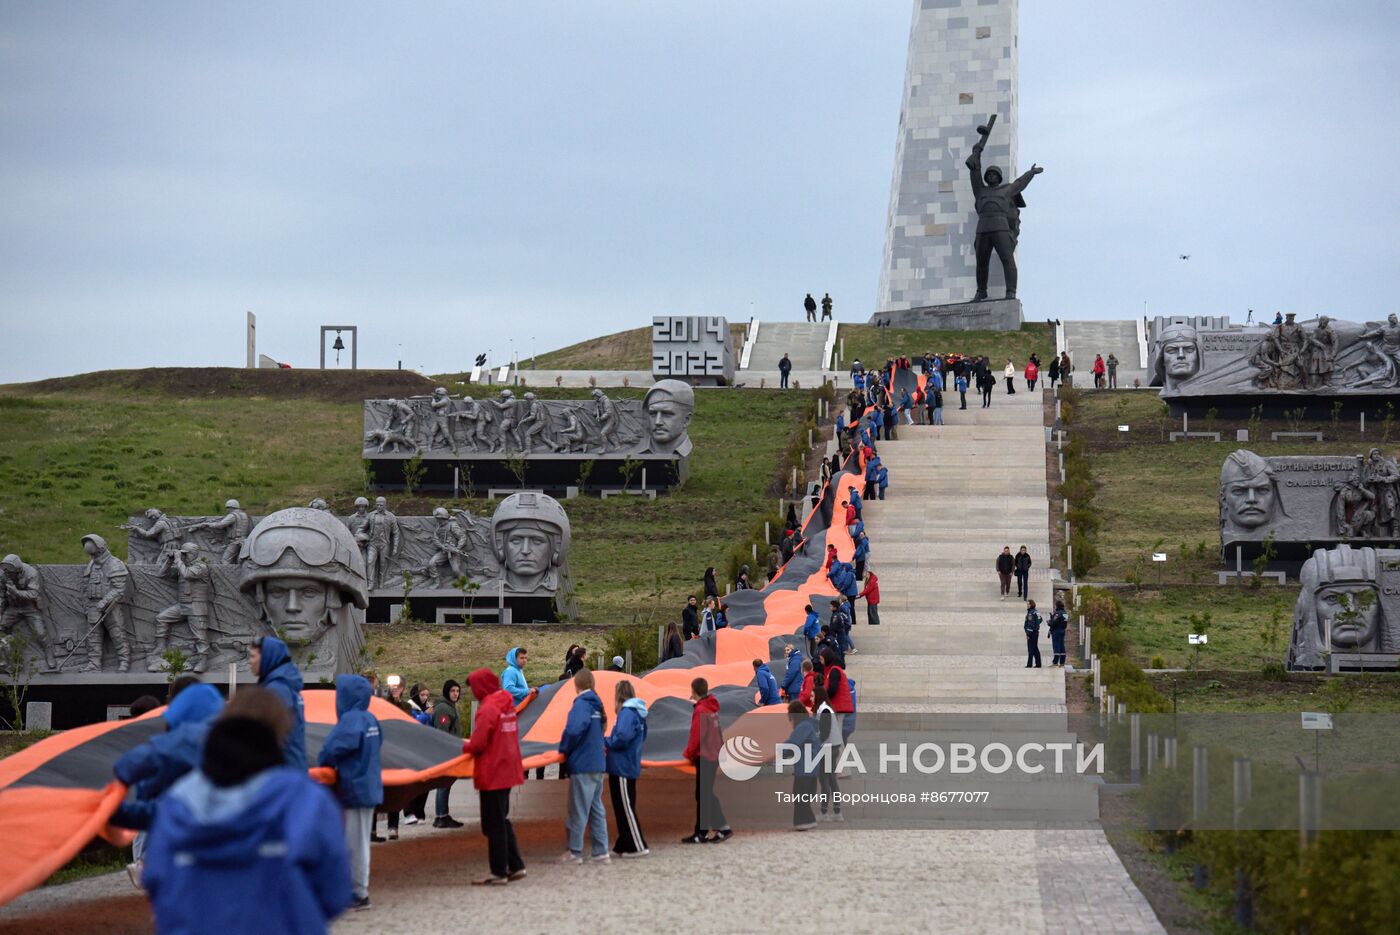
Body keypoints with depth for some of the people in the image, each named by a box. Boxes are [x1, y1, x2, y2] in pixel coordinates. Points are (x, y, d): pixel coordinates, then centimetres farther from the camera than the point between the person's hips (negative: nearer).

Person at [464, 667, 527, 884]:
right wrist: (473, 743, 12)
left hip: (492, 773, -9)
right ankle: (515, 866, 18)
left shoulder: (488, 709, -18)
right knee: (502, 820, 18)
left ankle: (499, 872, 3)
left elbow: (478, 744, -21)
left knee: (494, 824, -1)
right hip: (508, 769, 9)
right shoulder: (507, 705, 9)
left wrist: (466, 746, 1)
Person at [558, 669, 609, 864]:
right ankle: (601, 851, 12)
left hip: (582, 766, -8)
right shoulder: (597, 705, 11)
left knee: (578, 810, -2)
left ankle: (575, 852, 2)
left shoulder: (581, 705, -15)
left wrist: (563, 749, -11)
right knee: (596, 809, 12)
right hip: (598, 764, 8)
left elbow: (573, 730, -30)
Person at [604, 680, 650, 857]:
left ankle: (637, 846, -2)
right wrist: (609, 742, 11)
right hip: (630, 767, 10)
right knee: (624, 808, 15)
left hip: (621, 768, -10)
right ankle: (625, 845, 20)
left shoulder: (627, 712, -17)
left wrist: (605, 742, -7)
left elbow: (622, 738, -27)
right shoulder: (637, 713, 12)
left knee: (625, 809, -4)